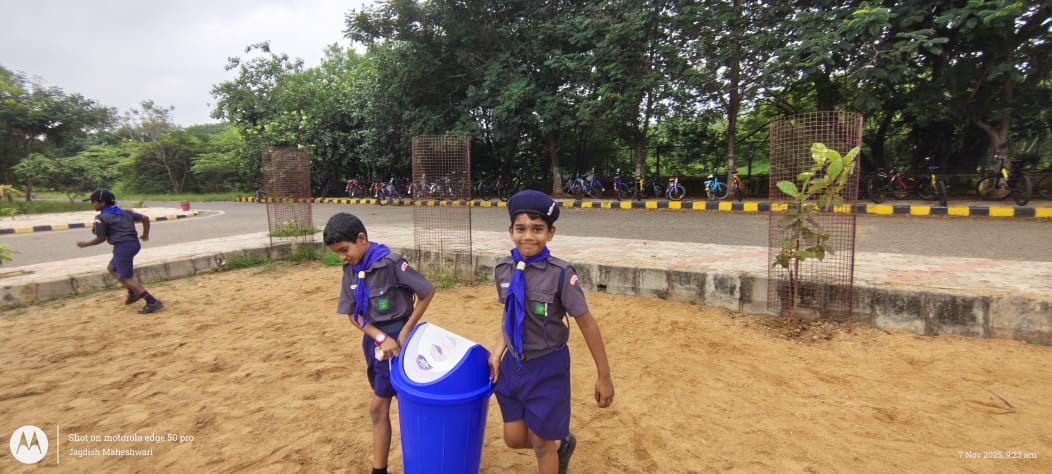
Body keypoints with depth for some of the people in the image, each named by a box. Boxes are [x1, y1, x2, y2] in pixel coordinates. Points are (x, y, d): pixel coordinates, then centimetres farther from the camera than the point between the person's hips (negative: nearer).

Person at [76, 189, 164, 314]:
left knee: (126, 278, -4)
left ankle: (153, 302, -15)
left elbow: (101, 238, -4)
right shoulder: (125, 212, 15)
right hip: (134, 244, 8)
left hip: (122, 246, -8)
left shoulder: (101, 218, -5)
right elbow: (145, 218, 13)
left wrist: (85, 244, 13)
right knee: (112, 268, 28)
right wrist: (145, 235, 22)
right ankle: (133, 292, 17)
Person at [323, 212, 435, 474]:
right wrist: (380, 338, -13)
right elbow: (352, 315, 2)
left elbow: (428, 292, -16)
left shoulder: (391, 263, -19)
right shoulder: (350, 271, 1)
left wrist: (404, 334, -12)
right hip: (374, 341, 5)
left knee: (378, 408, 1)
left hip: (397, 340, -5)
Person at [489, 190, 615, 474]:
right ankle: (561, 444, 48)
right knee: (514, 439, 18)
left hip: (547, 368, -5)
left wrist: (604, 377, -10)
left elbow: (587, 323, -15)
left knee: (541, 445, 12)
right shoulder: (503, 269, -6)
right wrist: (499, 350, 0)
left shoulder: (561, 274, -22)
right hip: (513, 364, 5)